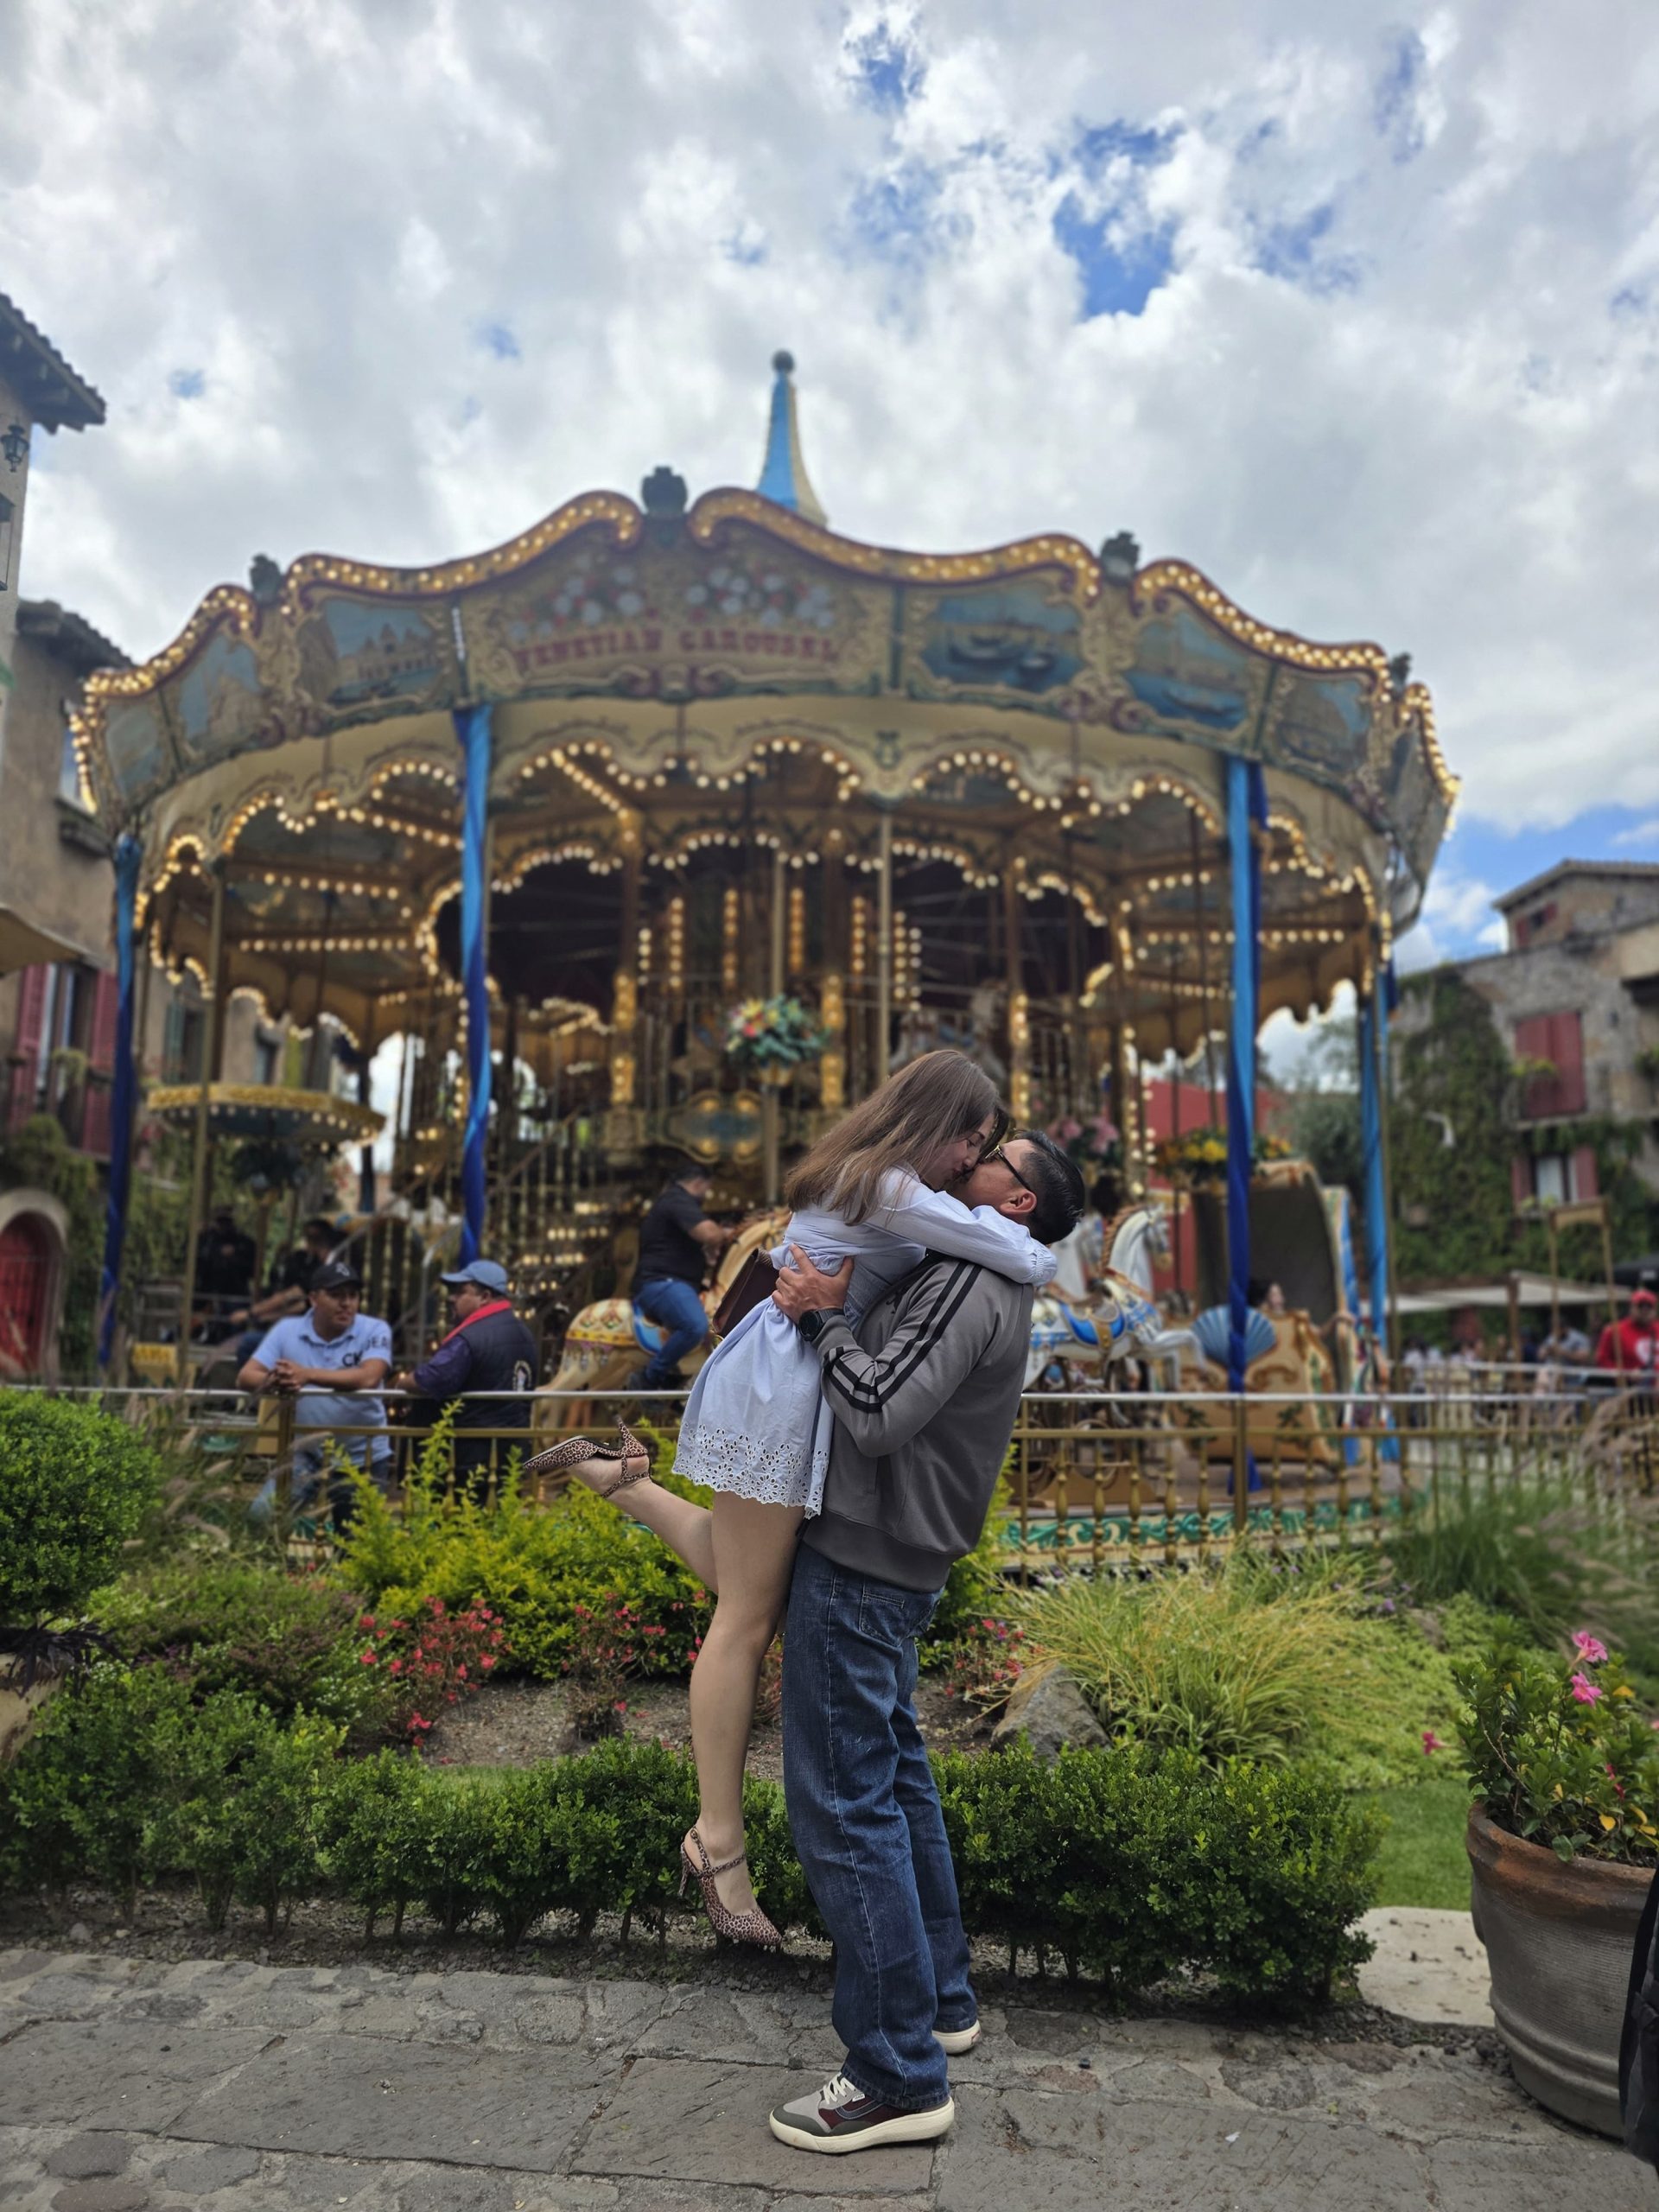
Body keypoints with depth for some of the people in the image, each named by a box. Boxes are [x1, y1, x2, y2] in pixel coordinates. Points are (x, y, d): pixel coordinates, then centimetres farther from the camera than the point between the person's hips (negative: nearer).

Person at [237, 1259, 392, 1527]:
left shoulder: (374, 1331, -13)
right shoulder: (287, 1330, -5)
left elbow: (368, 1378, -29)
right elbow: (245, 1377, -12)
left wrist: (307, 1375, -36)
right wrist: (271, 1382, -36)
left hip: (362, 1458, -2)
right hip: (306, 1455, 2)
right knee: (261, 1516, -8)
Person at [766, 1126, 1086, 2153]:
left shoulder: (966, 1284, -17)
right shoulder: (981, 1286, 15)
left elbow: (878, 1411, -27)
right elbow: (886, 1392, 14)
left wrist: (825, 1314, -15)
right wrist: (826, 1303, -1)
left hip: (861, 1568, -10)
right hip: (891, 1566, 10)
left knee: (845, 1808, -4)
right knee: (895, 1781, 21)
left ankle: (901, 2076, 6)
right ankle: (941, 2001, 34)